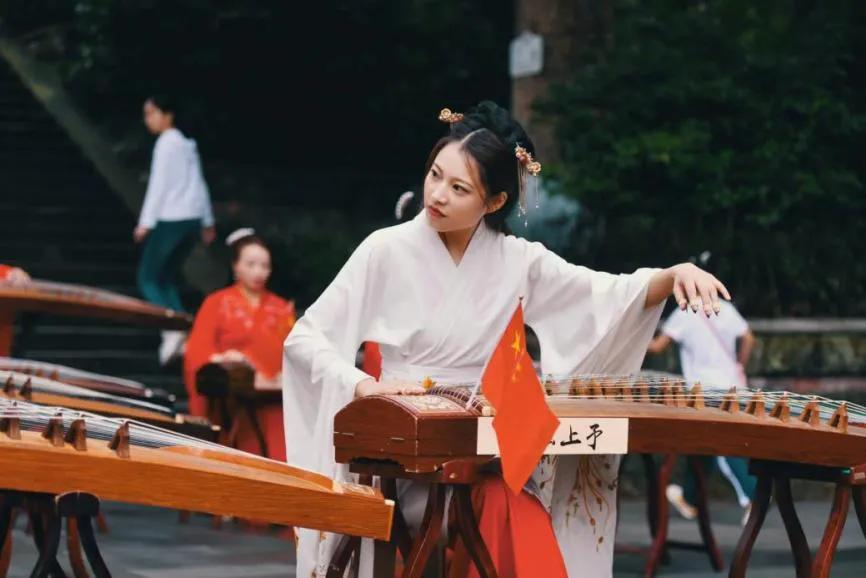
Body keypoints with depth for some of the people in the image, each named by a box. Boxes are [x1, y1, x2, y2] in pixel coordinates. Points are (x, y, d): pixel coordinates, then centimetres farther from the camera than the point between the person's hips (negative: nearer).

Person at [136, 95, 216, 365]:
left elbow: (158, 185, -14)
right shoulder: (187, 144, 16)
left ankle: (172, 328, -21)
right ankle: (180, 337, 3)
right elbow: (200, 184, 19)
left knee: (147, 278, -2)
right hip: (192, 219, 8)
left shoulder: (166, 143, -8)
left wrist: (146, 222, -14)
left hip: (170, 221, -8)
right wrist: (207, 221, 24)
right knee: (167, 279, 14)